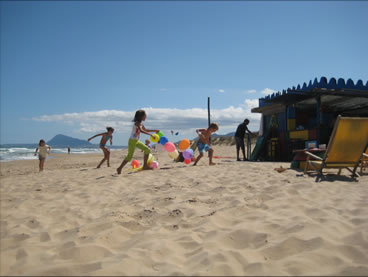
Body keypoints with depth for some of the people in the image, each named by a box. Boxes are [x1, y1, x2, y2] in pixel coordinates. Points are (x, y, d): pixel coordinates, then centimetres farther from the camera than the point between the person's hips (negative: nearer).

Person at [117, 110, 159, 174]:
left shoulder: (141, 123, 9)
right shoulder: (137, 123, -18)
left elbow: (145, 130, 25)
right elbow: (141, 130, -35)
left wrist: (154, 130, 18)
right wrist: (150, 134, -36)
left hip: (136, 141, 9)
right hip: (132, 141, -9)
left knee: (147, 150, 7)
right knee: (129, 156, -9)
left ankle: (145, 166, 12)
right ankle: (119, 168, 2)